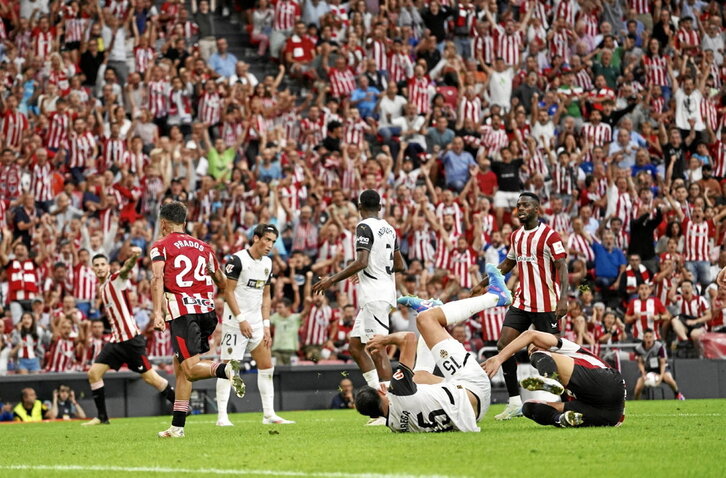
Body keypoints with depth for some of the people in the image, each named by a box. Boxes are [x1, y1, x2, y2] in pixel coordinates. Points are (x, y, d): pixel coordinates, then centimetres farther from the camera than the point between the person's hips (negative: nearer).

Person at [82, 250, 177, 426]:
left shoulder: (116, 279, -8)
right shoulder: (101, 287, 15)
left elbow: (126, 268, -31)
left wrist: (133, 257, -52)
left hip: (131, 338, -8)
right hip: (116, 340, 8)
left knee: (150, 377, -6)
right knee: (94, 373, -1)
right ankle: (102, 417, 7)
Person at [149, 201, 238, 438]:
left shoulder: (160, 246, 5)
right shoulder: (202, 246, 20)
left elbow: (158, 278, -12)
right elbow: (221, 283, 25)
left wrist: (157, 312, -19)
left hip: (183, 312, -6)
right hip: (207, 310, 6)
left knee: (191, 369, -12)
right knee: (180, 367, 14)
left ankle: (225, 369, -41)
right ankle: (177, 426, 12)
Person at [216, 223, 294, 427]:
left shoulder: (267, 263, 11)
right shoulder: (237, 260, -12)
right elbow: (228, 292, -13)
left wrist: (266, 325, 9)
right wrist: (241, 319, -18)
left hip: (256, 323, 8)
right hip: (235, 322, -7)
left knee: (267, 366, 5)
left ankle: (269, 414, 11)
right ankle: (222, 416, -5)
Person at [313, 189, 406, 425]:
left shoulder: (365, 227, -10)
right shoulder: (388, 228, 16)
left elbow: (361, 262, -21)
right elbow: (400, 265, 22)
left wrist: (332, 280, -16)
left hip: (374, 295, -9)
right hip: (385, 289, 9)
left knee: (377, 350, -10)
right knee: (356, 345, 15)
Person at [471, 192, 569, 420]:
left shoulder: (549, 235, -10)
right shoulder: (516, 236, 13)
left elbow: (562, 267, -14)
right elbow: (508, 264, 26)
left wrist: (563, 298, -25)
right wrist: (483, 284, 22)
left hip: (545, 304, -7)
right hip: (522, 301, 7)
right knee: (503, 345, -3)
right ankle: (515, 402, 2)